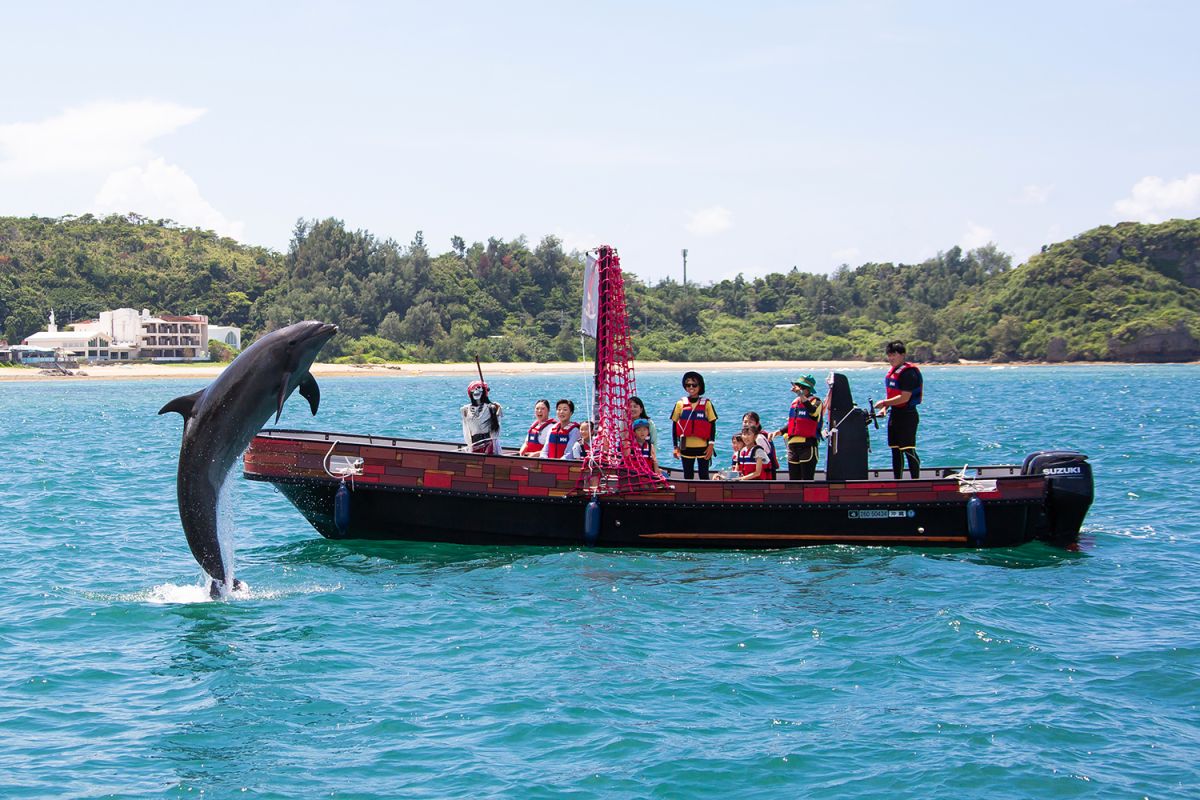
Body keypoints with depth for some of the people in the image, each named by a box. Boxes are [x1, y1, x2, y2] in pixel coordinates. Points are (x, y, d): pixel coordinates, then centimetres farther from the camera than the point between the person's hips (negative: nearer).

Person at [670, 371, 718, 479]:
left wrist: (711, 444, -7)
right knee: (687, 476, 8)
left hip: (703, 447, -2)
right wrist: (676, 446, 4)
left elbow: (712, 425, 1)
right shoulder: (680, 404, 4)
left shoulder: (706, 404, 0)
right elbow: (674, 426, 7)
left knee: (704, 476, 2)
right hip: (686, 447, 2)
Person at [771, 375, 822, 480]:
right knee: (793, 478, 10)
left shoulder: (814, 401, -5)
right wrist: (780, 432, 12)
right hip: (793, 443, 8)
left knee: (807, 479, -9)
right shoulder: (795, 402, 17)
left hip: (808, 444, -8)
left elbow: (814, 411, -29)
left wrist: (803, 398, -39)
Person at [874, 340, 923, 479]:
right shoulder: (892, 371, 13)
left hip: (907, 415, -10)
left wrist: (884, 403, -16)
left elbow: (904, 397, -22)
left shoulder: (908, 372, -16)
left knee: (908, 450, -11)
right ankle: (897, 482, 19)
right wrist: (884, 408, 6)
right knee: (895, 451, 13)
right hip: (894, 414, 10)